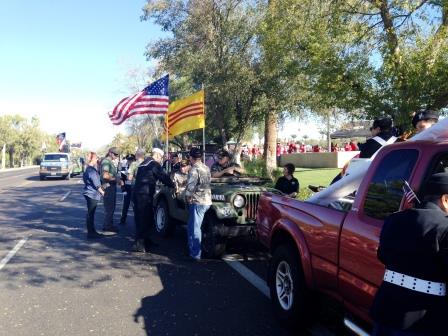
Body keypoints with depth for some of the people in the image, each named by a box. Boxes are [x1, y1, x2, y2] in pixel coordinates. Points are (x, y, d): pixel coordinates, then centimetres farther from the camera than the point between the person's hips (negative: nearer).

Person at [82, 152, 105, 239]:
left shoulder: (90, 169, 14)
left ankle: (92, 231, 21)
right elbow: (96, 184, -17)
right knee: (90, 213, -4)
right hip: (92, 194, -10)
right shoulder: (91, 170, -17)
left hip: (90, 194, 10)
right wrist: (102, 192, -10)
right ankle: (90, 233, 2)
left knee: (91, 213, 14)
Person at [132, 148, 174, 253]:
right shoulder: (154, 164, -7)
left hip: (137, 192, 10)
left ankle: (144, 240, 26)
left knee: (140, 217, 16)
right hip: (145, 194, -10)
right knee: (145, 218, -5)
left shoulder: (144, 163, 21)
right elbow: (164, 177, -10)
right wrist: (173, 185, 3)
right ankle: (139, 244, -5)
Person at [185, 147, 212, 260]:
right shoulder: (206, 168, 11)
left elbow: (190, 187, -20)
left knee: (195, 228, -2)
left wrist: (187, 197, -4)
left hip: (197, 202, -9)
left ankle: (196, 254, 2)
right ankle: (192, 248, 31)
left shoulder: (194, 169, -15)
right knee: (191, 226, 21)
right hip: (206, 200, 9)